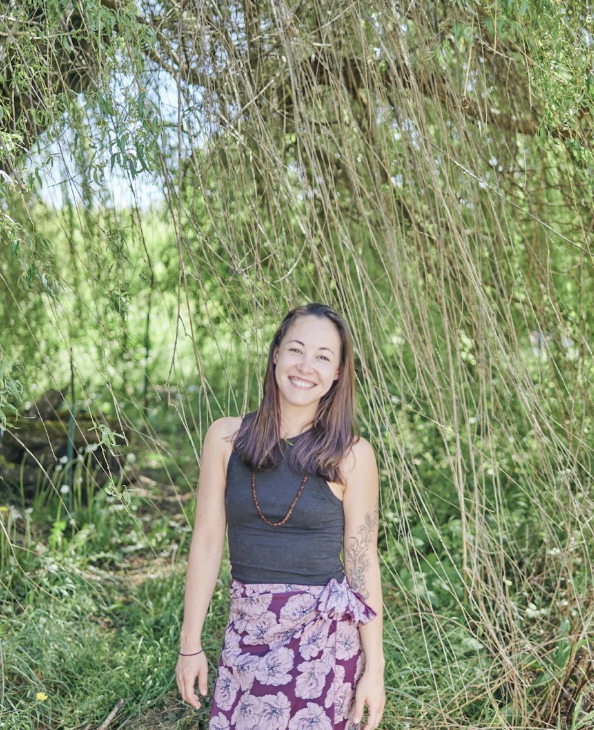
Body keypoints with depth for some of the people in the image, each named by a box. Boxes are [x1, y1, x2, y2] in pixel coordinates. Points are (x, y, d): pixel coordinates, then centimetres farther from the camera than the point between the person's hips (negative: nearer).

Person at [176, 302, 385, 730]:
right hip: (247, 631, 2)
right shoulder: (226, 438, -2)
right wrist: (190, 645, 2)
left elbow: (362, 565, -3)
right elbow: (207, 543, 1)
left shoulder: (352, 456, -6)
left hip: (323, 635, -1)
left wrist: (374, 668, -2)